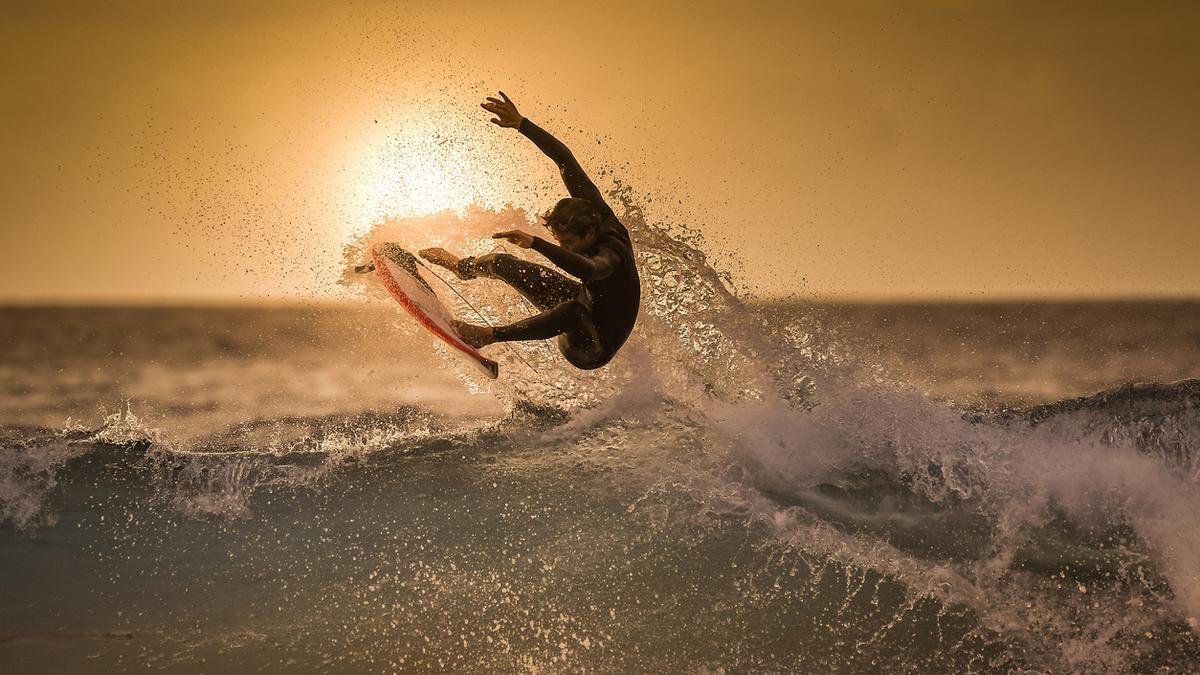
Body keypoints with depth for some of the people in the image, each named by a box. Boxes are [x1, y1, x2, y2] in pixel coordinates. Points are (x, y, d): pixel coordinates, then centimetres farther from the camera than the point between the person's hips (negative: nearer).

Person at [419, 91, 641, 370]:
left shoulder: (611, 252, -36)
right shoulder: (596, 212, -15)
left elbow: (589, 268, -62)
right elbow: (564, 159, -11)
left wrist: (535, 243, -65)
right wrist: (520, 124, -17)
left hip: (594, 348, -9)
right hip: (581, 299, 9)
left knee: (573, 310, -47)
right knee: (501, 263, 15)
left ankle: (491, 335, -44)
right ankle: (462, 266, 45)